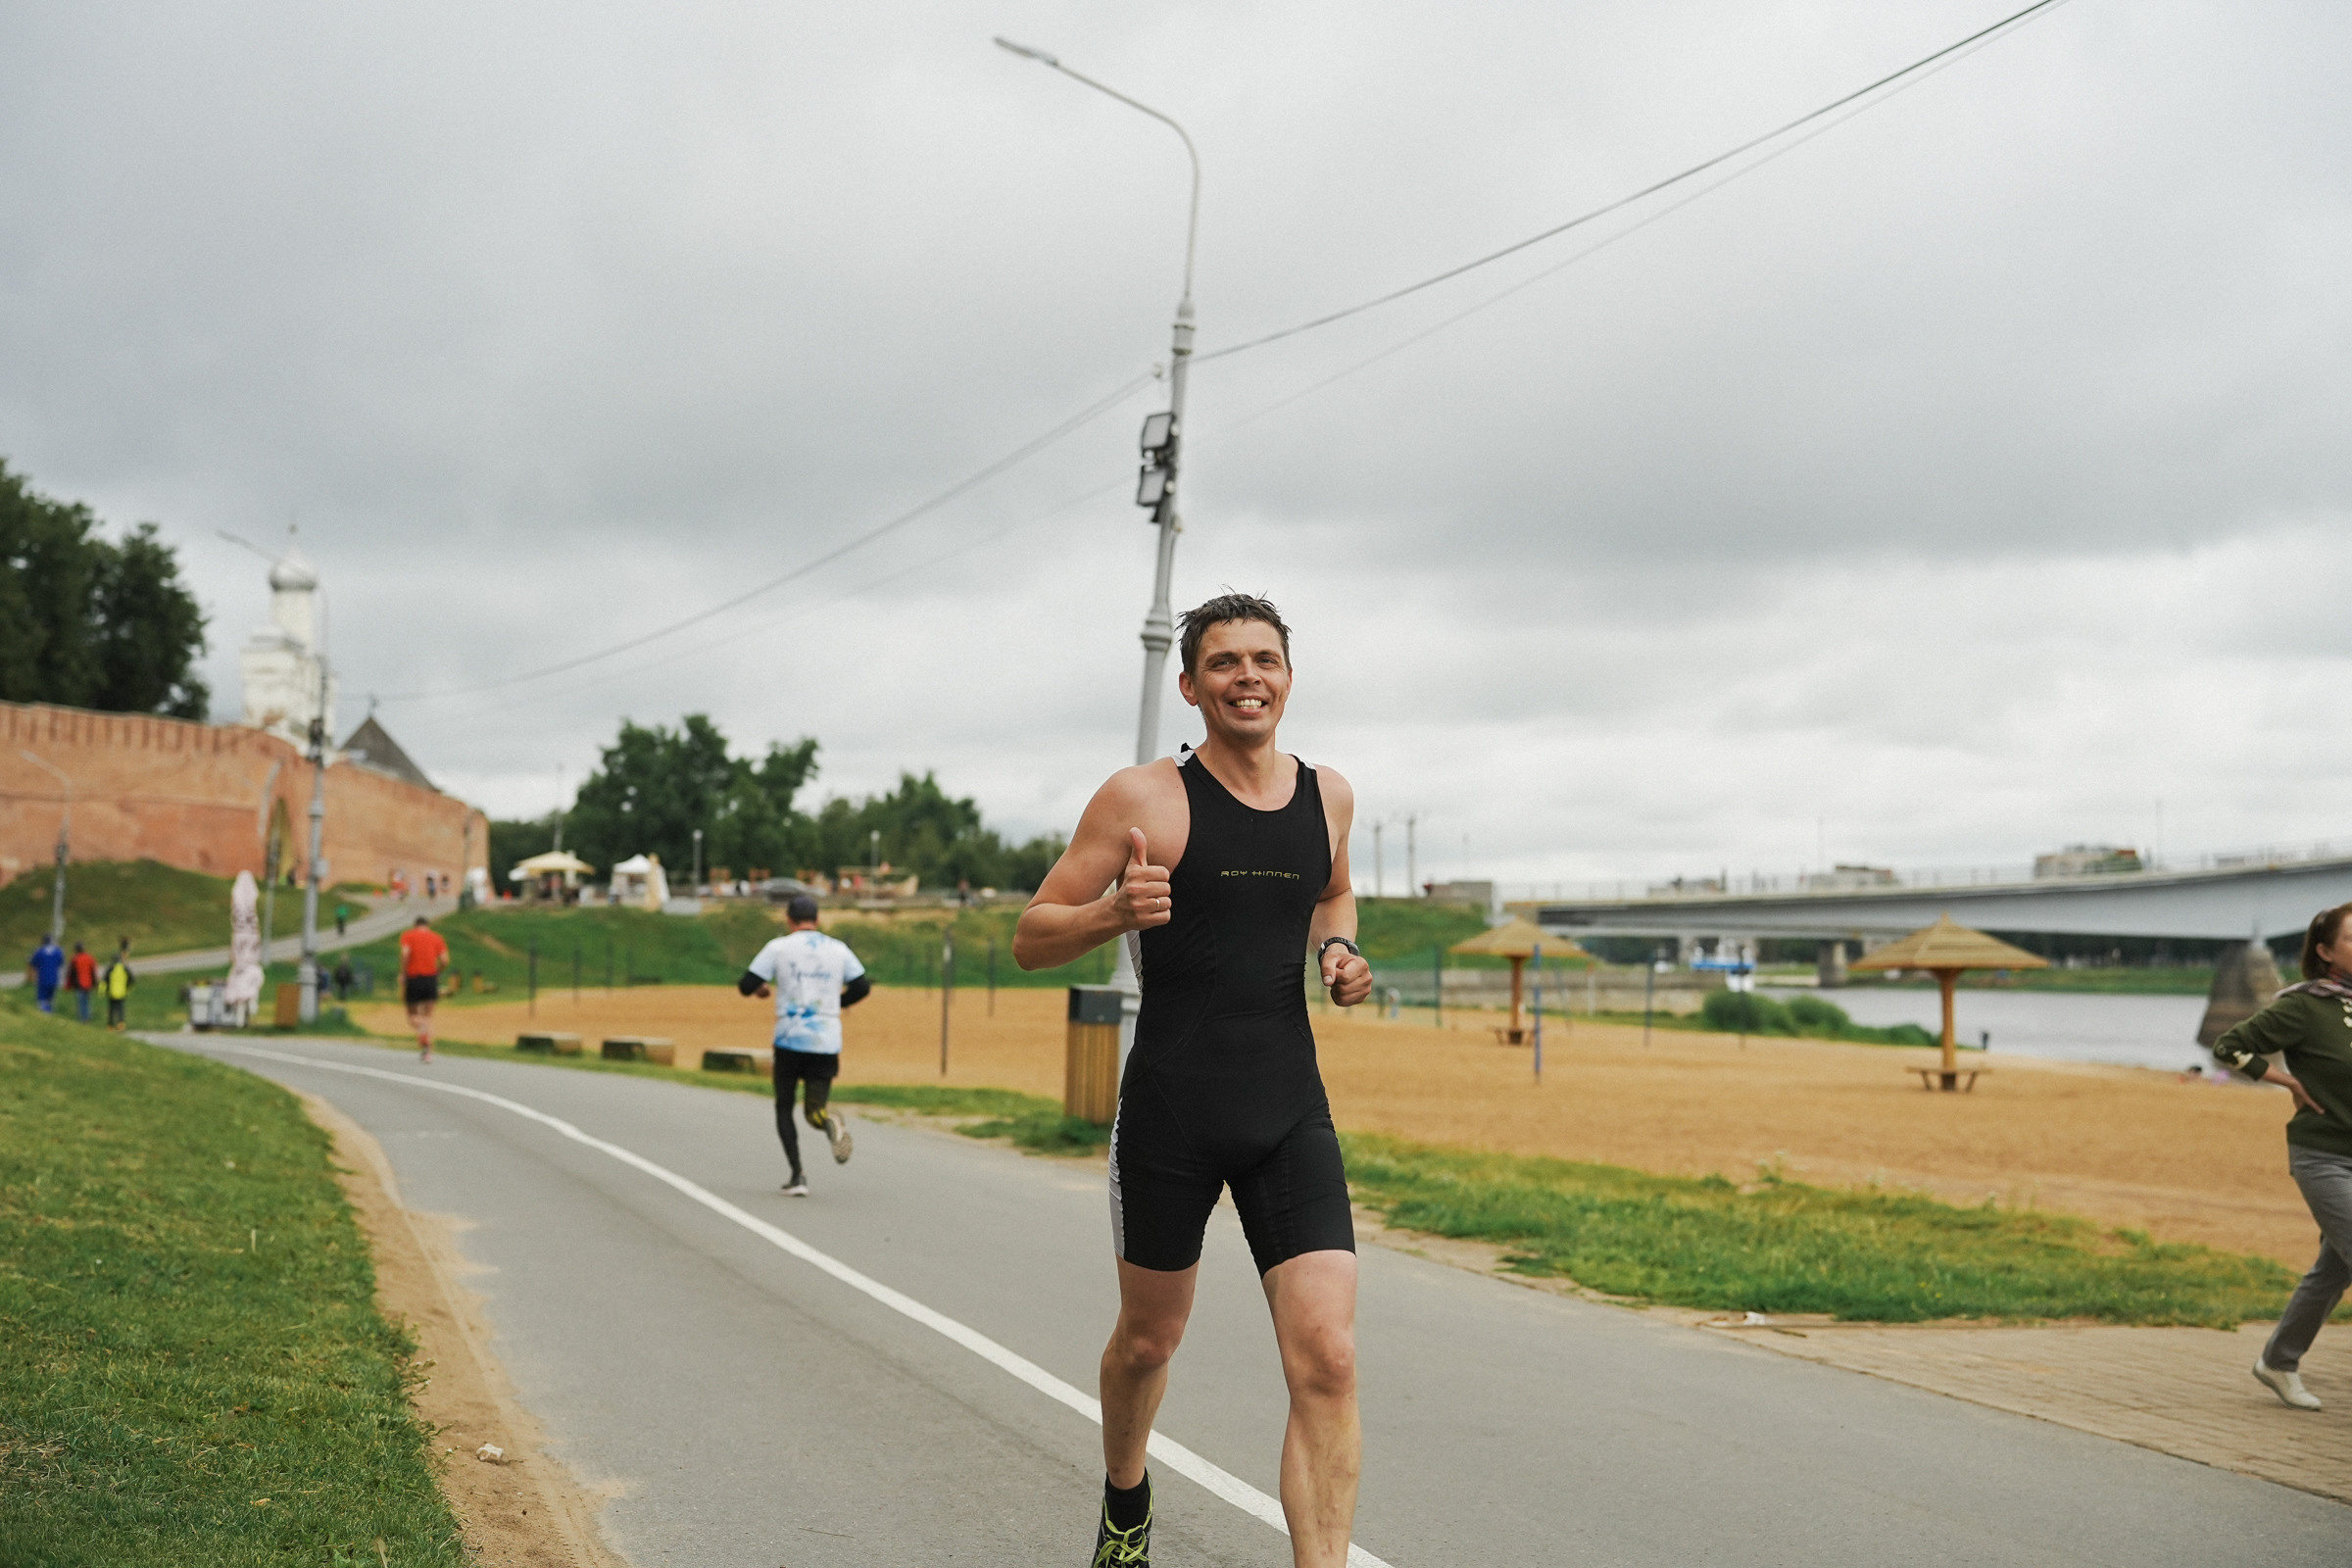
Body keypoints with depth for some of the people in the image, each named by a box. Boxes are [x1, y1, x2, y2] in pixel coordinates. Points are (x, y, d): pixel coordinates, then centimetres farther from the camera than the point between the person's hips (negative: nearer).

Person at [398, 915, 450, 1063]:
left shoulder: (407, 935, 7)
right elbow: (445, 960, 0)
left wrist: (402, 974, -6)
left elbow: (405, 953, -12)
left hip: (413, 977, -1)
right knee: (428, 1016, 5)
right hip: (431, 977, 1)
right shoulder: (436, 937, 12)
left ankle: (420, 1029, -25)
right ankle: (428, 1051, -8)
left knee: (413, 1014, 10)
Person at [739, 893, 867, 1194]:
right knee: (814, 1109, 9)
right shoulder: (838, 948, 7)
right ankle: (830, 1121, -30)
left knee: (784, 1108, 14)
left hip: (790, 1040, -2)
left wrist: (762, 989, 20)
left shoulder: (779, 947, -1)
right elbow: (862, 986, 6)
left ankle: (797, 1175, -1)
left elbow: (746, 986, -3)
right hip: (828, 1042, 2)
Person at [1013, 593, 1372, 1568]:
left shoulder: (1327, 795, 7)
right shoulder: (1144, 798, -7)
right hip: (1170, 1112, -2)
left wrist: (1337, 953, 7)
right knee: (1148, 1340, 16)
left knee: (1327, 1362, -12)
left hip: (1291, 1116, 3)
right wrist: (1115, 912, -25)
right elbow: (1030, 942, -5)